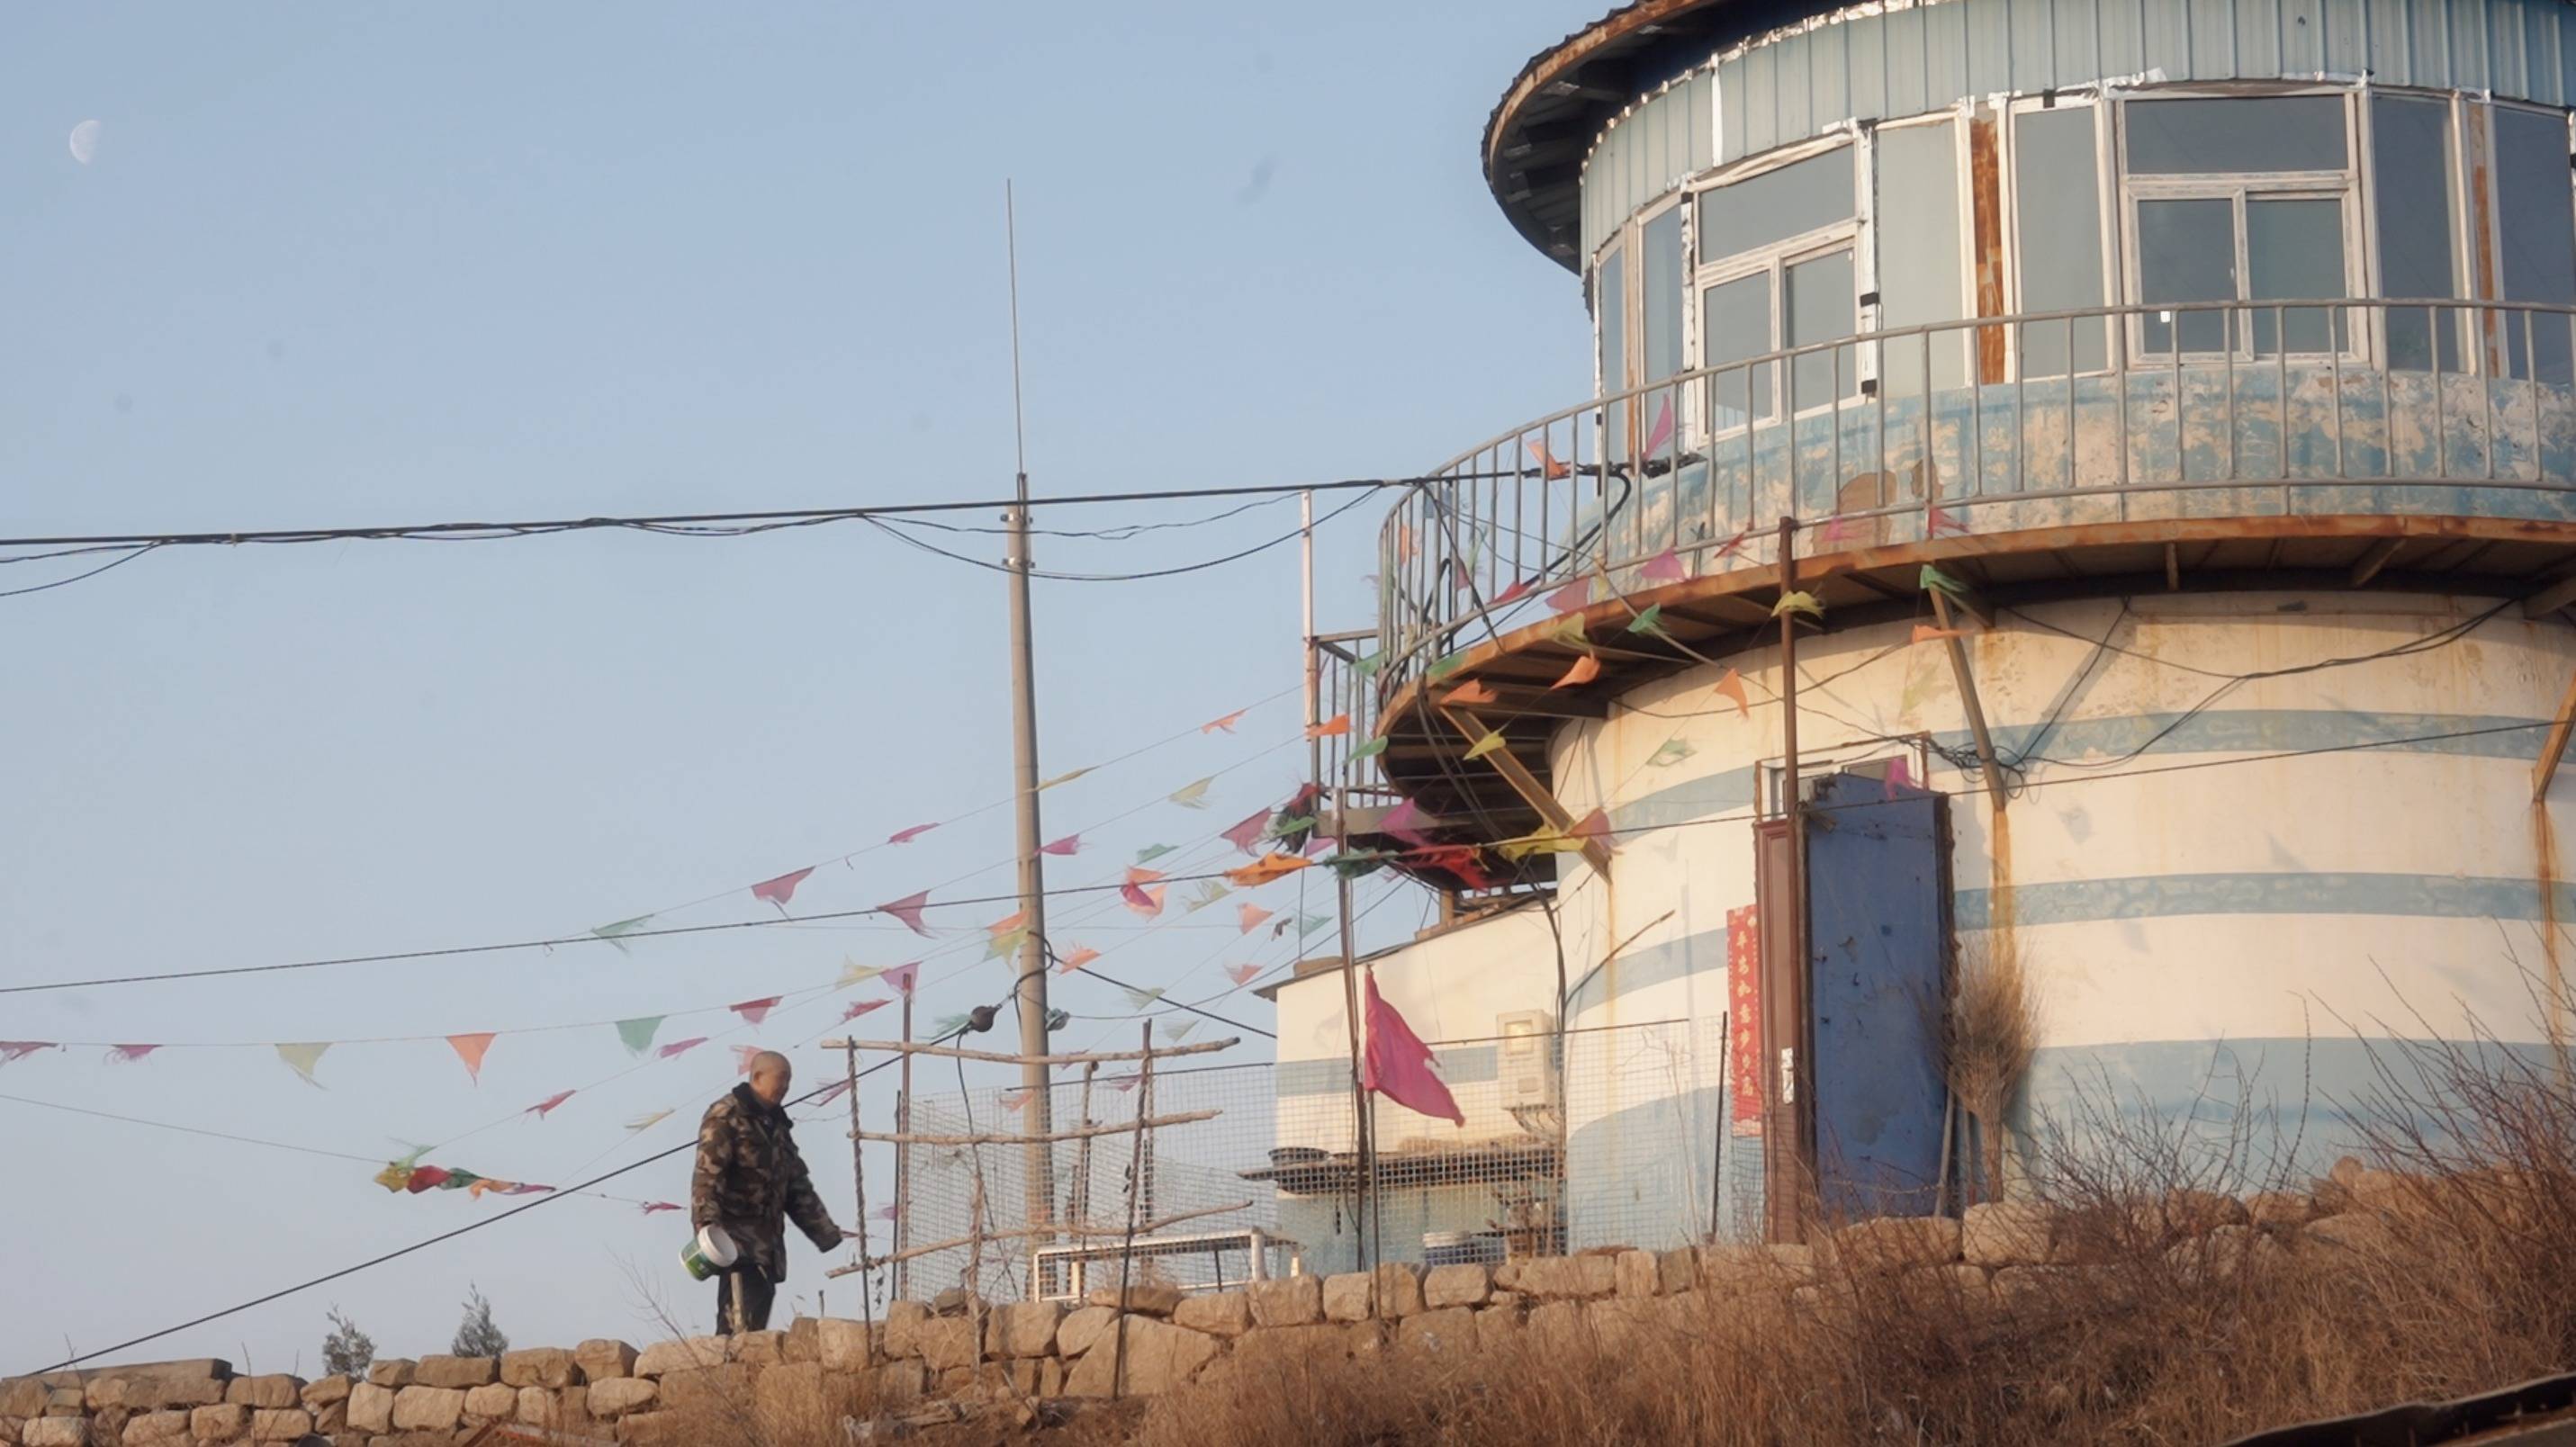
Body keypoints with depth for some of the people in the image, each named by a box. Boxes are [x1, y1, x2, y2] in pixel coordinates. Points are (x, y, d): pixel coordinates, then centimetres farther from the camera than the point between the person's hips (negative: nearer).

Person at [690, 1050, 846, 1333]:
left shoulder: (775, 1124, 23)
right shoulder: (726, 1116, -5)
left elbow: (797, 1185, 28)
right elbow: (707, 1173, -17)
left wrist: (825, 1232, 25)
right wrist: (706, 1222, -30)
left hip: (767, 1243, 9)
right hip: (738, 1238, -9)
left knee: (756, 1327, 5)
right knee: (742, 1323, -19)